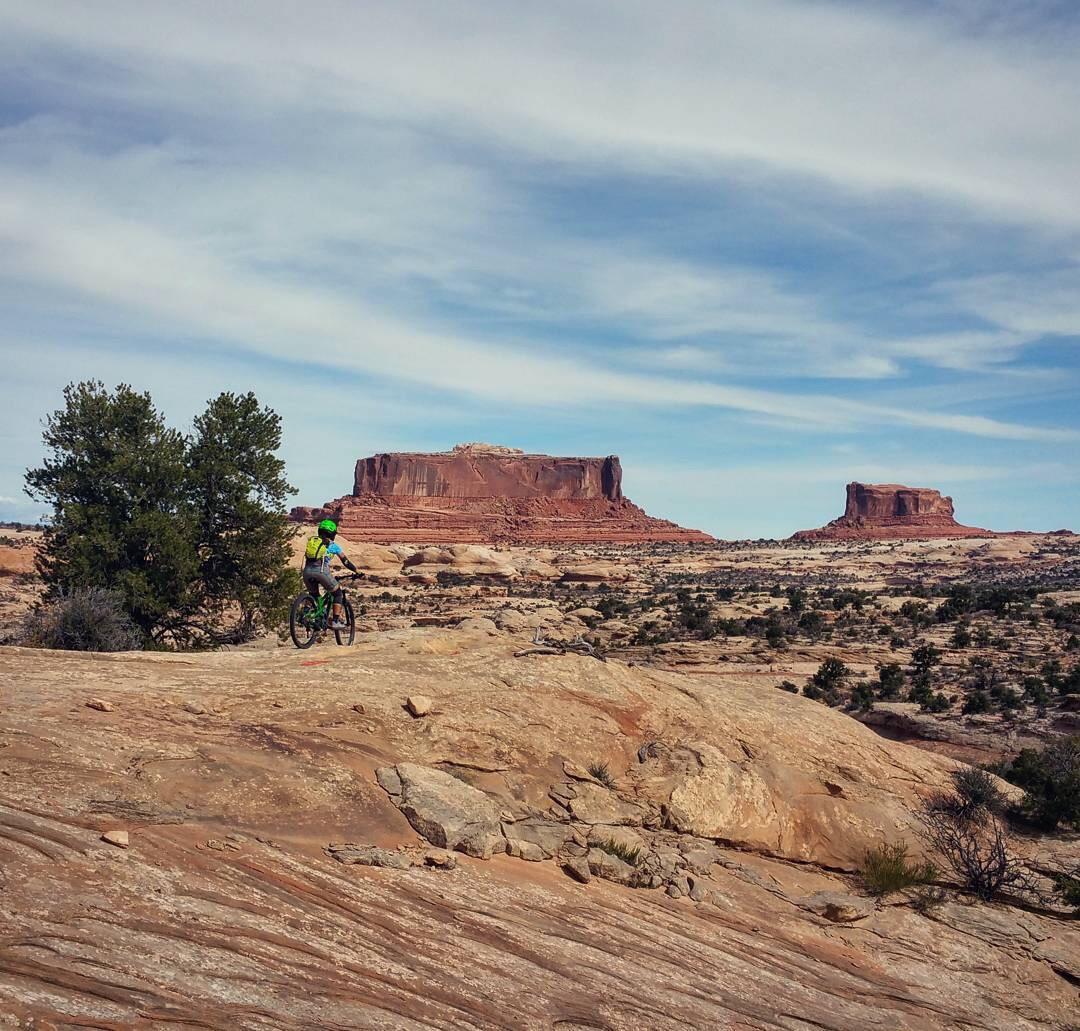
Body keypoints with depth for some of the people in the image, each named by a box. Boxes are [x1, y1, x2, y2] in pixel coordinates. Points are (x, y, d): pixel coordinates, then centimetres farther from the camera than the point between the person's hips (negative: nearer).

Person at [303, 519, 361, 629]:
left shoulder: (311, 541, 28)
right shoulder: (333, 546, 17)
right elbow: (345, 561, 20)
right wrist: (357, 571, 30)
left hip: (307, 571, 4)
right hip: (321, 571, -4)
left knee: (313, 596, 26)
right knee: (338, 593, 13)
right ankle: (336, 621, 3)